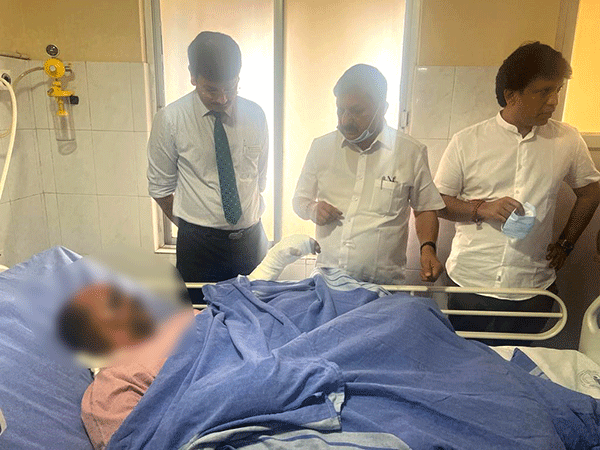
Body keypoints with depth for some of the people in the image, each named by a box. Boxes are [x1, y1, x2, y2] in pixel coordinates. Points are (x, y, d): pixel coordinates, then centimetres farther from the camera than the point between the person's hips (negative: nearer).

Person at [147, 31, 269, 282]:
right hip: (198, 243, -2)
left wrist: (250, 221, 8)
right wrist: (191, 228, 3)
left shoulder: (255, 115, -1)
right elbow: (160, 187, 0)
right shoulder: (171, 119, -9)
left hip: (251, 240, 3)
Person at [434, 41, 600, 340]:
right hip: (470, 284, -1)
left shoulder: (568, 140, 3)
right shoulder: (466, 142, -5)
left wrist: (565, 244, 11)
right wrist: (482, 209, -16)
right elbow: (438, 201, -1)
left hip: (533, 290, 2)